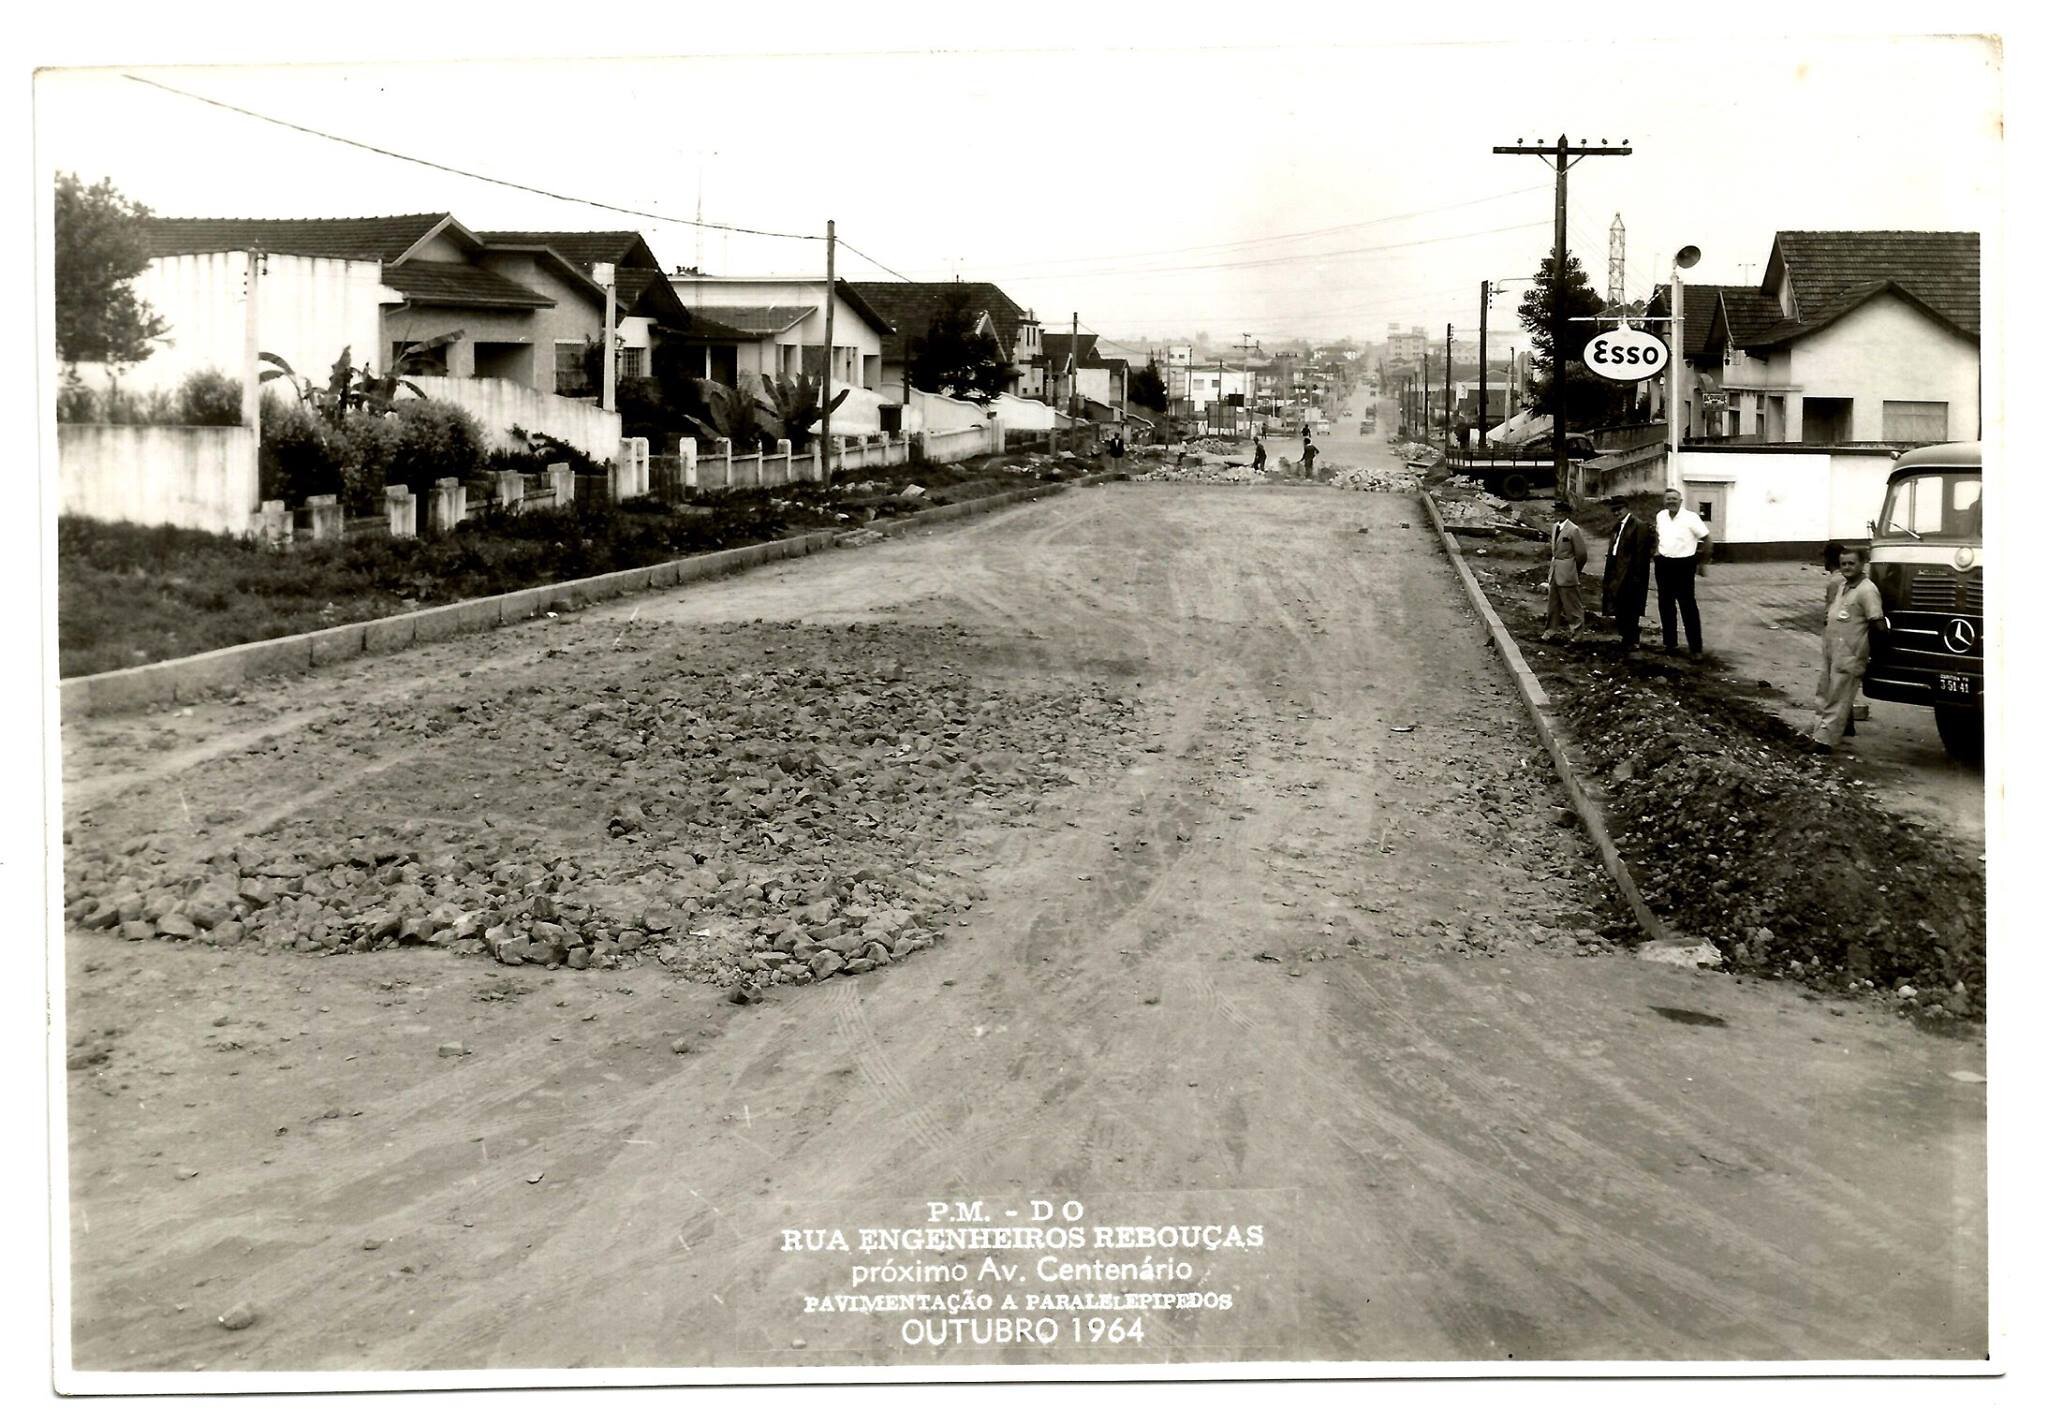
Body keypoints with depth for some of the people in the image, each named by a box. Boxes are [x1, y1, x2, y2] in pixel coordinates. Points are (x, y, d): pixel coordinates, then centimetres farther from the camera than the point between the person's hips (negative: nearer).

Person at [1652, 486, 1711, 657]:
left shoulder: (1690, 518, -12)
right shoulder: (1660, 516, 5)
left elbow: (1708, 540, -8)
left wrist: (1702, 563, -3)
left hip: (1684, 565, -6)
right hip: (1663, 564, 6)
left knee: (1688, 606, -4)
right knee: (1665, 605, 12)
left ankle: (1695, 648, -1)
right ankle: (1670, 642, 25)